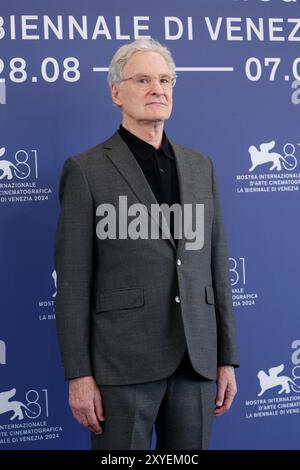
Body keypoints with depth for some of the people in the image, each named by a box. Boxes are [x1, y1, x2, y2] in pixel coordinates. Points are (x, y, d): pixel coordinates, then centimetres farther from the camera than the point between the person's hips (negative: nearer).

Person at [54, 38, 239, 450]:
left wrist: (227, 357, 9)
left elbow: (216, 265, 12)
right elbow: (72, 280, -5)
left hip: (196, 359, 4)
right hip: (123, 362, -4)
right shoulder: (86, 170, -2)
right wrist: (79, 374, -8)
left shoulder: (200, 166, 12)